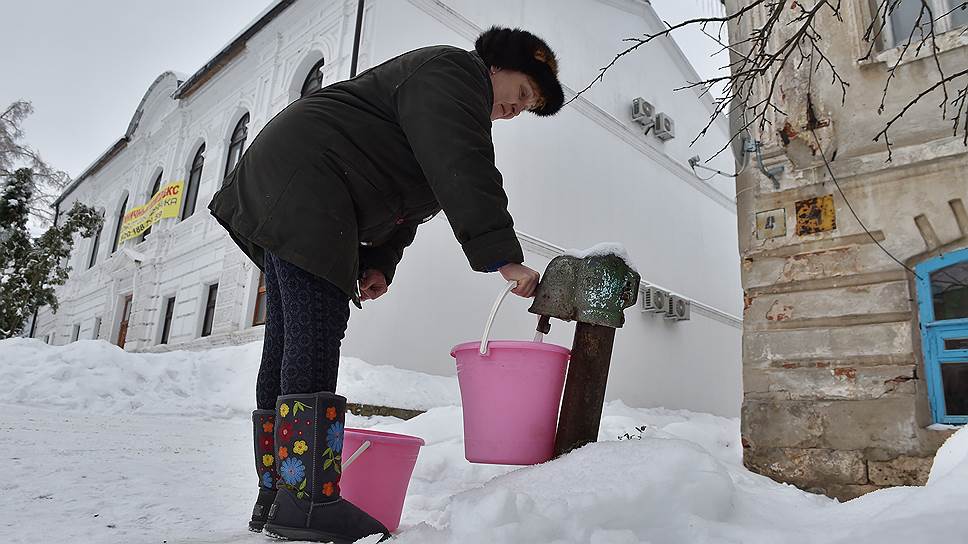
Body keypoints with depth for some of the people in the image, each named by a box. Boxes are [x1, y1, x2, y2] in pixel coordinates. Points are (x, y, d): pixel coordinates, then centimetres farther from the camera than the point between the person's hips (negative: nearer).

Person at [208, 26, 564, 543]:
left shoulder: (451, 91, 26)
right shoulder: (456, 70, -5)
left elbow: (403, 205, 19)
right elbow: (462, 170, -23)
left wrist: (376, 264, 6)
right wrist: (504, 258, -27)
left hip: (285, 197, 11)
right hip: (302, 183, -11)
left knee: (289, 339, 4)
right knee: (317, 332, -19)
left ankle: (275, 498, 7)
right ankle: (308, 501, -19)